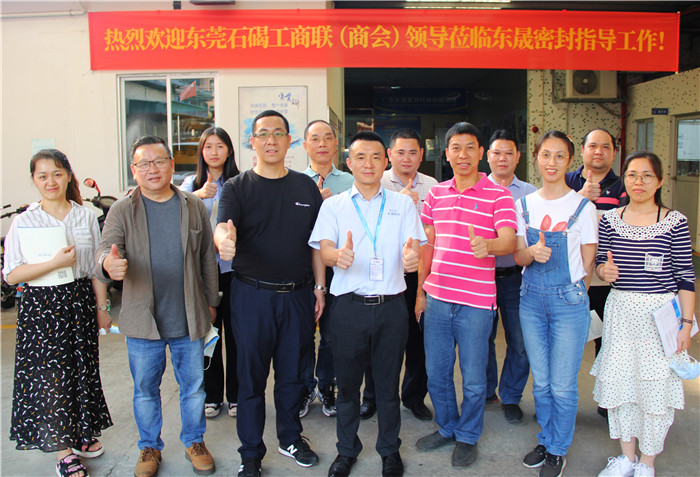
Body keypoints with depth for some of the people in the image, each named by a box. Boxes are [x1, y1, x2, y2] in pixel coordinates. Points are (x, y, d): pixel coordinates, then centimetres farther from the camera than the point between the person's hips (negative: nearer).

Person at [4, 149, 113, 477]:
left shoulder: (86, 217, 3)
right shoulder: (24, 222, -4)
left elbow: (96, 268, 7)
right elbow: (12, 274, -9)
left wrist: (102, 307, 7)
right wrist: (57, 262, -20)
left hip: (80, 300, 3)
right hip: (41, 306, -2)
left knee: (83, 369, 12)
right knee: (51, 375, 2)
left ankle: (82, 434, 32)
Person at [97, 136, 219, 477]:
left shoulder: (194, 206, 3)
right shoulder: (122, 210, -1)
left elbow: (207, 256, 8)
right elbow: (106, 248, -15)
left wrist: (211, 300, 9)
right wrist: (109, 263, -39)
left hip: (189, 320, 1)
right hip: (143, 320, -1)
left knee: (193, 386, 13)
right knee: (145, 390, 14)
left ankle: (194, 441, 35)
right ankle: (149, 446, 35)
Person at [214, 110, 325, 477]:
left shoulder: (306, 186, 7)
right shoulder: (237, 187, -2)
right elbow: (223, 227, -20)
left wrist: (319, 286, 6)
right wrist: (225, 239, -43)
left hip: (298, 295, 3)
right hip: (252, 295, -2)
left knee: (292, 372, 15)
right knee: (252, 376, 7)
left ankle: (290, 437, 37)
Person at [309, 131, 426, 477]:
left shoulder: (402, 204, 9)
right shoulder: (333, 205, 7)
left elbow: (413, 249, 0)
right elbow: (324, 250, -6)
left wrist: (412, 257, -25)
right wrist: (338, 255, -30)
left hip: (391, 305, 1)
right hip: (348, 306, 0)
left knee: (388, 383, 11)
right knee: (347, 382, 11)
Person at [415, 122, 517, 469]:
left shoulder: (498, 195, -5)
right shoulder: (436, 193, 8)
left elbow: (509, 242, -17)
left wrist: (487, 245, -39)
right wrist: (420, 290, 13)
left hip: (476, 302, -4)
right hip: (437, 297, 4)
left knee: (473, 378, 9)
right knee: (436, 372, 15)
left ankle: (468, 437, 31)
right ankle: (446, 428, 38)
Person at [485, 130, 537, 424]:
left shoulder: (530, 193, 7)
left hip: (516, 276, 0)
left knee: (520, 342, 1)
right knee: (483, 337, 11)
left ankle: (510, 397, 22)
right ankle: (486, 392, 31)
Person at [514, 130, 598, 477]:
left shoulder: (583, 207, -5)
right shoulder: (524, 204, 4)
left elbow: (588, 262, 1)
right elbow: (518, 256, 2)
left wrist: (576, 296, 0)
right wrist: (534, 252, -19)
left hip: (568, 299, -3)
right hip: (531, 297, 3)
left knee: (563, 385, 4)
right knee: (540, 380, 15)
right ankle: (545, 440, 34)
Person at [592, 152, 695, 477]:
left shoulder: (675, 222, -4)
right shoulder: (610, 219, 3)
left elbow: (685, 276, -3)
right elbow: (600, 262, 10)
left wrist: (686, 322, -6)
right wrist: (604, 270, -14)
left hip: (660, 311, -3)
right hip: (620, 311, 3)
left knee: (656, 386, 4)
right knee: (620, 380, 10)